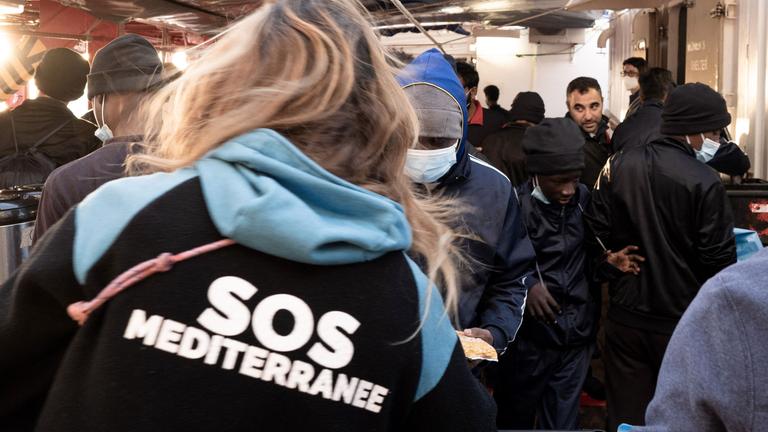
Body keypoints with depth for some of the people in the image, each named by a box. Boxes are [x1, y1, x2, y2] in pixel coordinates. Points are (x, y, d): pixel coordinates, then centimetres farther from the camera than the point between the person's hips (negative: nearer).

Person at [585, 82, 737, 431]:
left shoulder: (618, 166, -3)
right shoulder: (705, 182, -16)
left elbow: (597, 231, -2)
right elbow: (718, 259, -13)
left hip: (625, 315, 4)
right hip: (682, 321, -3)